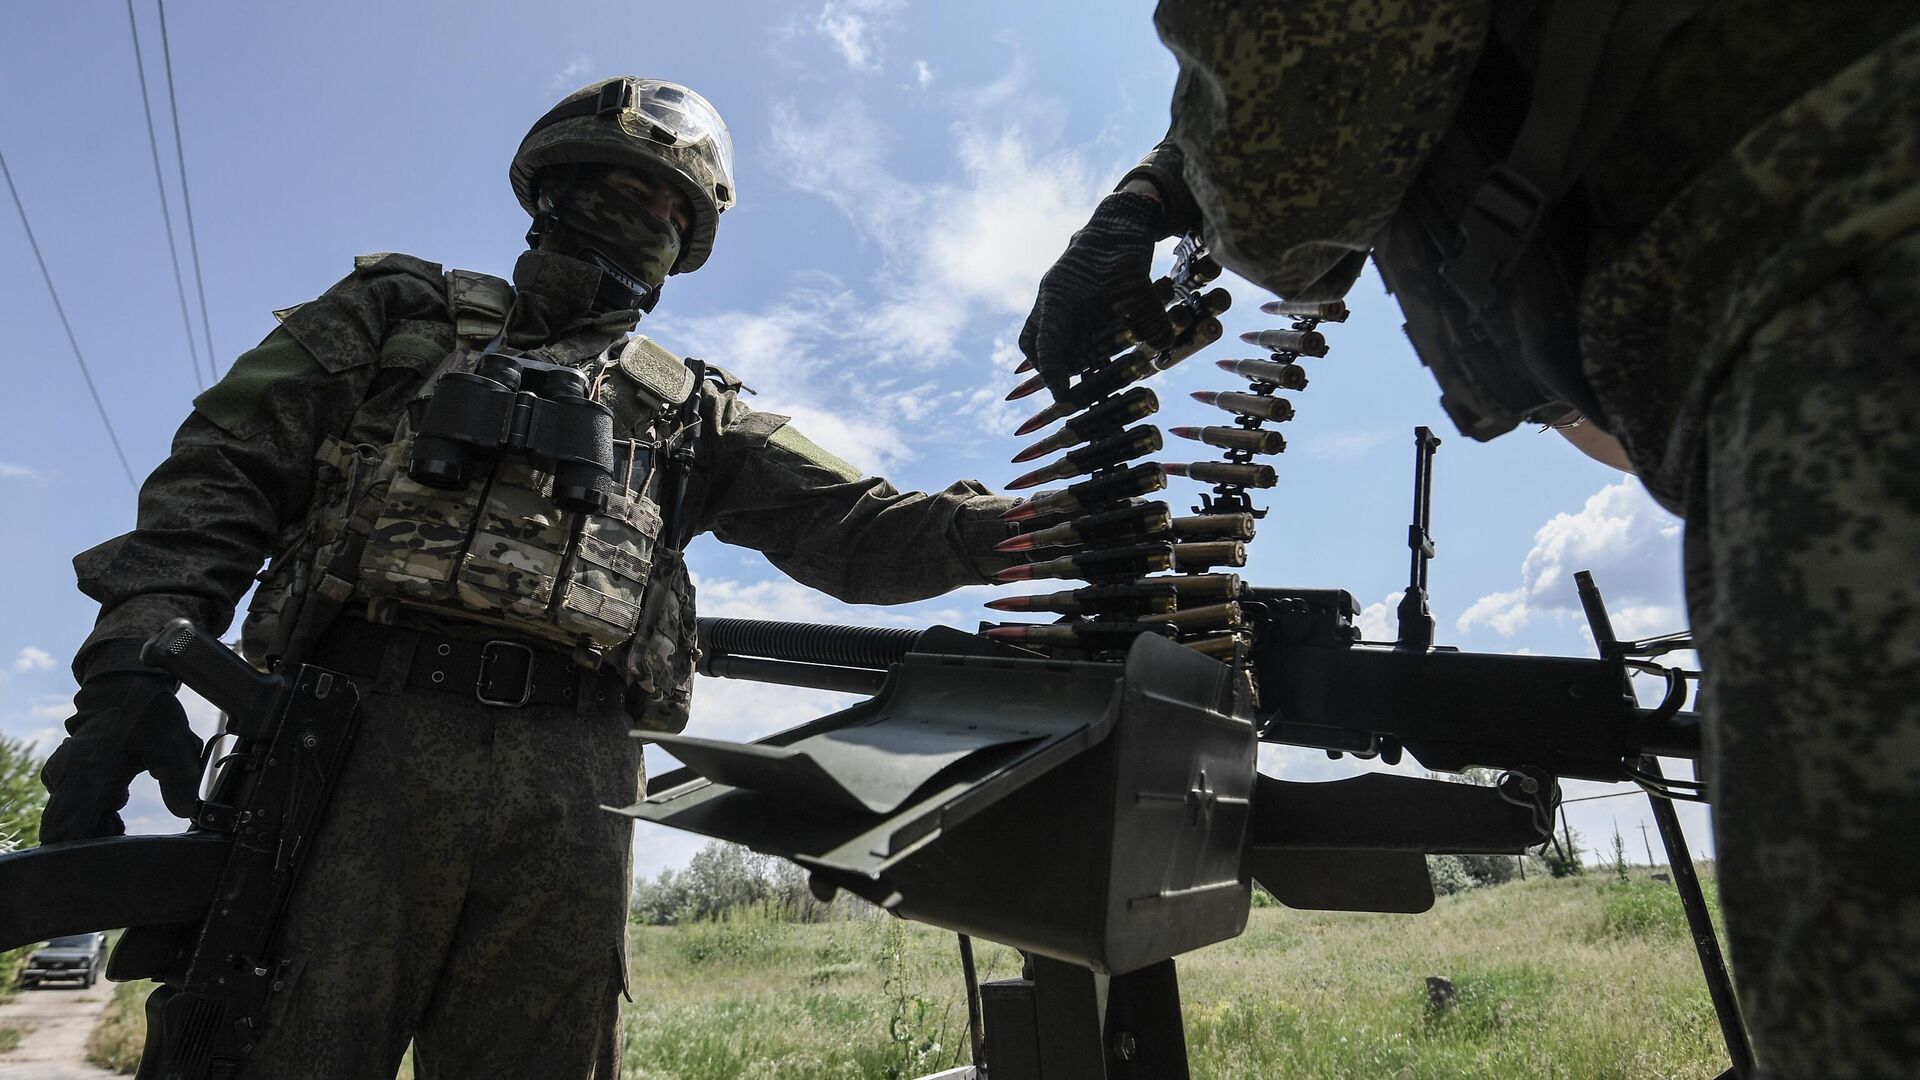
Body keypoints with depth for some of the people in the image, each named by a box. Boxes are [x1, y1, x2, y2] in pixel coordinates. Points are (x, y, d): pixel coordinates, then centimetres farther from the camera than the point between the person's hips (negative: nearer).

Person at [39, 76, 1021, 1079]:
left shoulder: (692, 410, 20)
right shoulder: (404, 310, 19)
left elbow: (850, 526, 9)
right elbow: (227, 469, 11)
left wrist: (1009, 527, -7)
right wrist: (132, 660, -5)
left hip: (571, 785, 2)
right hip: (364, 735, -1)